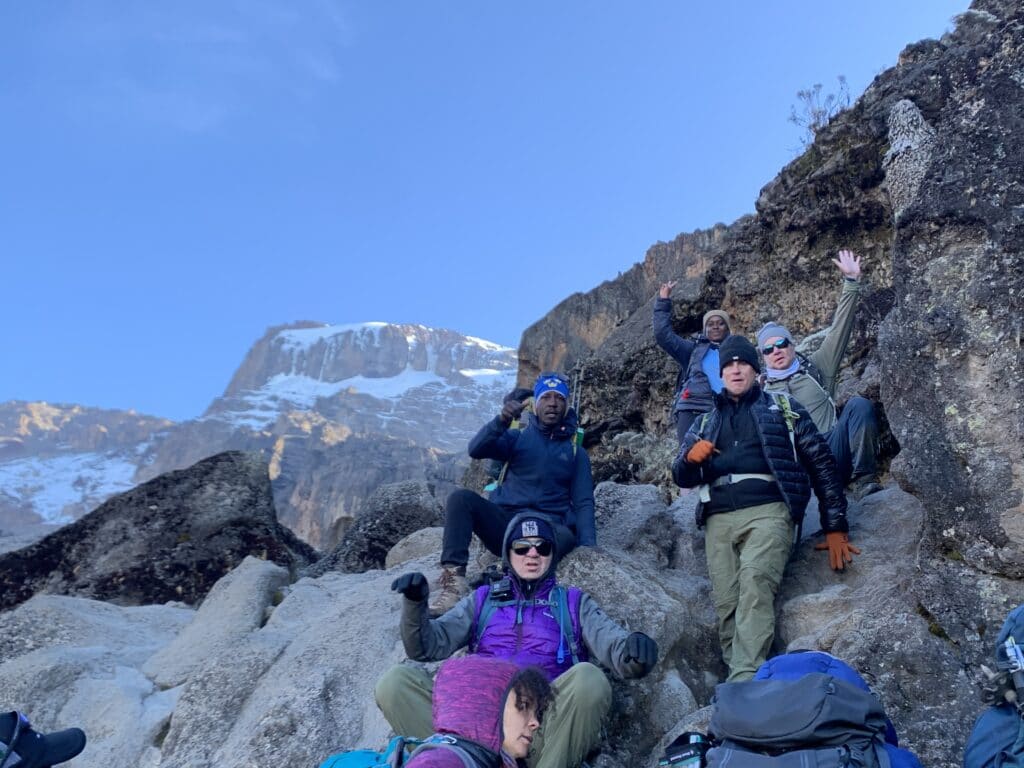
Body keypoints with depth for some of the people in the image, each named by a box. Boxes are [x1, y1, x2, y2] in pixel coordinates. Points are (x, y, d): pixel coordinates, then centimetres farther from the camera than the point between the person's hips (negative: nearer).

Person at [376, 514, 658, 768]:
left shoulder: (574, 602, 18)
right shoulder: (483, 599, 22)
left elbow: (613, 644, 2)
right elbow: (427, 646, 13)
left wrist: (634, 653, -23)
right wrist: (415, 603, -8)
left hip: (544, 729, -1)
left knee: (587, 679, -31)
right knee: (395, 682, -20)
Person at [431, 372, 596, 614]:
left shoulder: (576, 452, 15)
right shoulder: (518, 437, 12)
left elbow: (583, 503, 9)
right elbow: (476, 449, -6)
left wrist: (588, 546, -8)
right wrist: (502, 421, -24)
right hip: (503, 523, 1)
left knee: (565, 537, -36)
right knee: (462, 497, -25)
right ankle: (454, 579, -33)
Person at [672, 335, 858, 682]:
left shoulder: (782, 408, 18)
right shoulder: (706, 422, 25)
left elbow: (821, 462, 14)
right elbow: (683, 478, 22)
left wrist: (835, 527, 6)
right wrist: (691, 457, -3)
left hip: (767, 510, -3)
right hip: (719, 519, 4)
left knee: (755, 580, -28)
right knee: (726, 605, -11)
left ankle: (745, 681, -36)